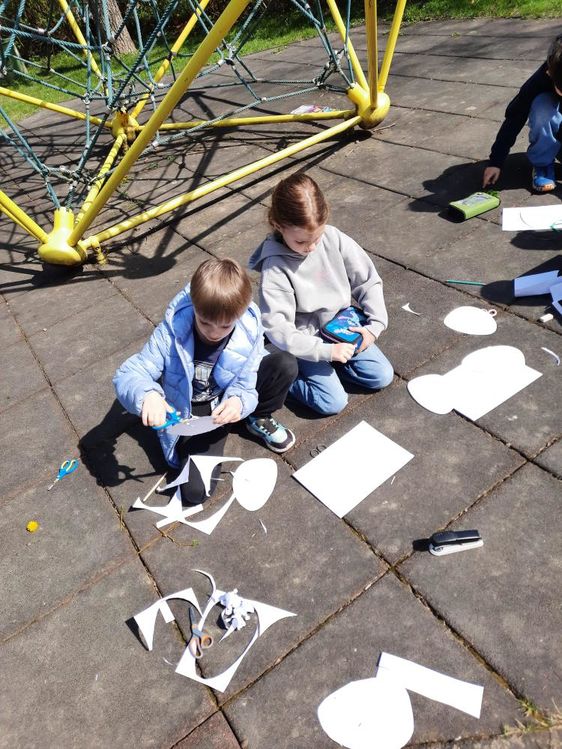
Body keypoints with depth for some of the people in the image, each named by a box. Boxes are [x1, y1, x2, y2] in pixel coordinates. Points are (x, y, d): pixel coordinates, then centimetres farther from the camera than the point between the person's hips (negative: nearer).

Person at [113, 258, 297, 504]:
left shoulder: (250, 330, -21)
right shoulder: (172, 331, -26)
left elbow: (245, 386, -15)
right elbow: (127, 374, -23)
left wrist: (239, 401, -40)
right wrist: (147, 394, -47)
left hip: (229, 400, 2)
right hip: (193, 412, -1)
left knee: (286, 365, -22)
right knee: (195, 490, -19)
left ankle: (259, 420, 7)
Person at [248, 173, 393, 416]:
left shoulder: (333, 238, -12)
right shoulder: (275, 267, -24)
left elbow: (368, 280, -3)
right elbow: (277, 328, -27)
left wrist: (376, 324, -13)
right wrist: (326, 350, -28)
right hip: (306, 340, -5)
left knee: (382, 376, 2)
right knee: (333, 402, -14)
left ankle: (324, 364, 14)